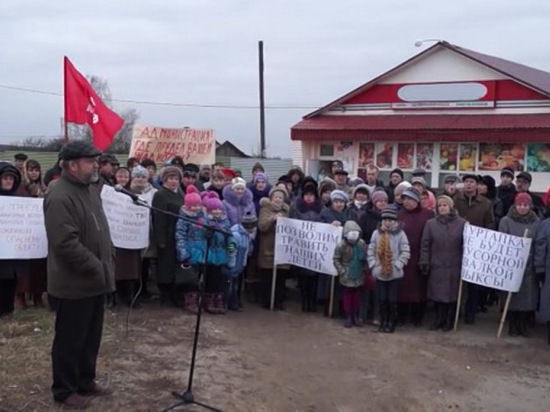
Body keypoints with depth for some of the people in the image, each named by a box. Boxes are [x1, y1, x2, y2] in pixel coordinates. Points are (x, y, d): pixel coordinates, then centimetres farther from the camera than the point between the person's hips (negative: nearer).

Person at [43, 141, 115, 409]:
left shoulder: (91, 190, 11)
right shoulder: (59, 198, -21)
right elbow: (67, 244, -27)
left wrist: (108, 261, 10)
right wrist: (97, 268, -21)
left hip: (95, 281, 9)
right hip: (74, 284, -9)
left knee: (91, 337, 19)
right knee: (70, 340, 5)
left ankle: (85, 382, 33)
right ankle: (64, 390, 20)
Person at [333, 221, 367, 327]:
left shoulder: (362, 243, -4)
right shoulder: (341, 245, -14)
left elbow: (366, 257, 7)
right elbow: (336, 259, -8)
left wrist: (364, 268, -4)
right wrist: (341, 271, -13)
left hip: (359, 276, 3)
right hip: (347, 277, -3)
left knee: (357, 296, 12)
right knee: (347, 297, 5)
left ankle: (356, 316, 25)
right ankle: (348, 317, 15)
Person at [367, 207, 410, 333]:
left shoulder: (400, 233, -7)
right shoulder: (376, 233, 3)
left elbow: (405, 253, -7)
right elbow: (370, 251, 7)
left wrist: (397, 265, -13)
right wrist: (373, 266, -1)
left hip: (394, 274, -3)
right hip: (379, 273, 3)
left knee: (392, 300, 1)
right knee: (382, 299, 8)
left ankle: (391, 323, 16)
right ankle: (383, 322, 21)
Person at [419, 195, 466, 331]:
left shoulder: (461, 223, 0)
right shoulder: (431, 224, 4)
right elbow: (425, 245, 4)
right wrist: (424, 262, -3)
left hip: (455, 267, -1)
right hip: (436, 266, 1)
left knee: (452, 294, 6)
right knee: (437, 295, 5)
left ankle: (450, 321, 20)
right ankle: (439, 319, 20)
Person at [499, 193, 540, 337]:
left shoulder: (536, 222, 4)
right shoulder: (506, 221, -1)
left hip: (529, 266, 1)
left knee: (528, 296, 3)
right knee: (511, 295, 4)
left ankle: (523, 325, 17)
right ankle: (512, 325, 16)